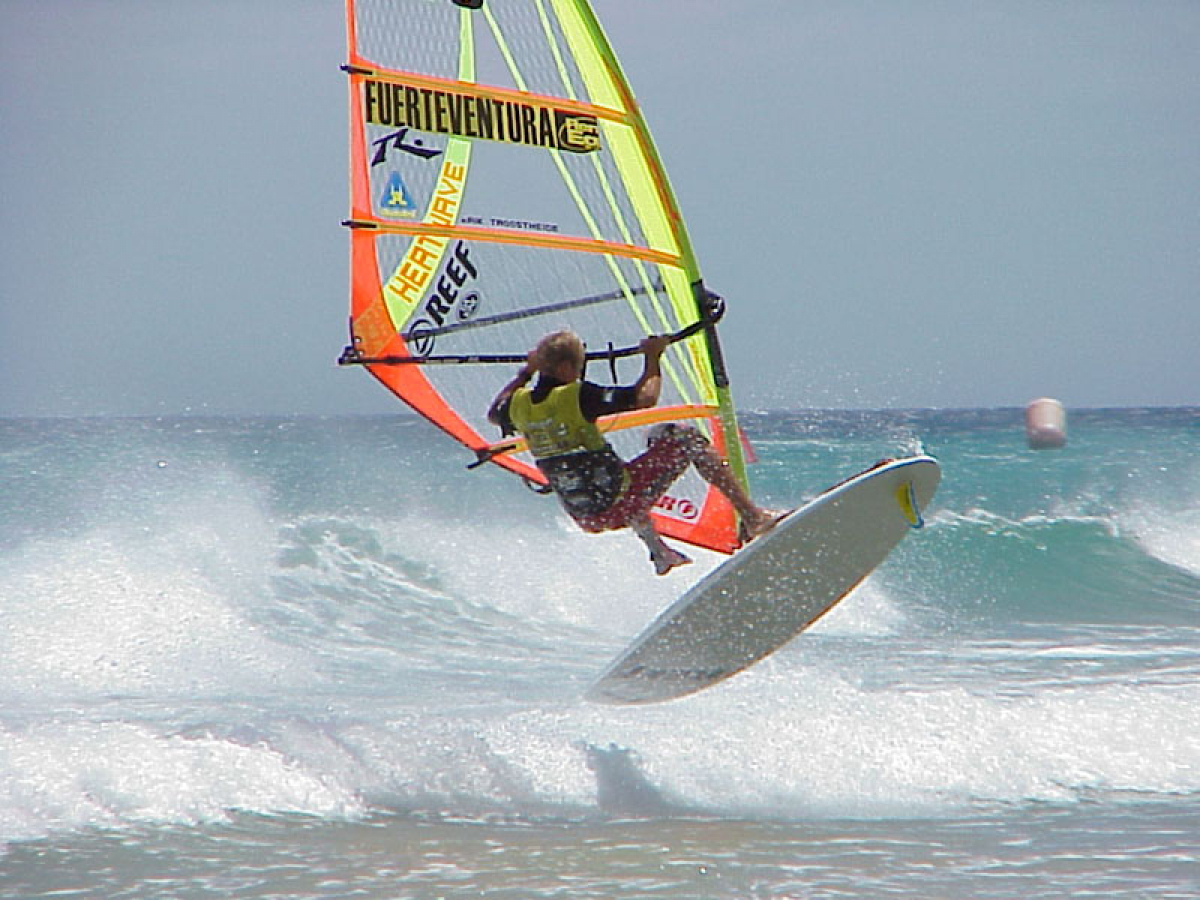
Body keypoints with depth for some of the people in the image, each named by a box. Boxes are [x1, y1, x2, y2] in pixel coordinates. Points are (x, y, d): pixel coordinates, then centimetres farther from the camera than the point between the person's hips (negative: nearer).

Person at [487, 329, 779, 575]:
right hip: (617, 504, -7)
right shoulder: (576, 396, -20)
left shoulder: (520, 404, -1)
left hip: (585, 518, 7)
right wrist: (652, 359, -2)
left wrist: (524, 373, 35)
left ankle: (659, 553, 41)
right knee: (686, 438, 3)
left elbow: (494, 413, 26)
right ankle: (752, 518, -1)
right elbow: (645, 399, -18)